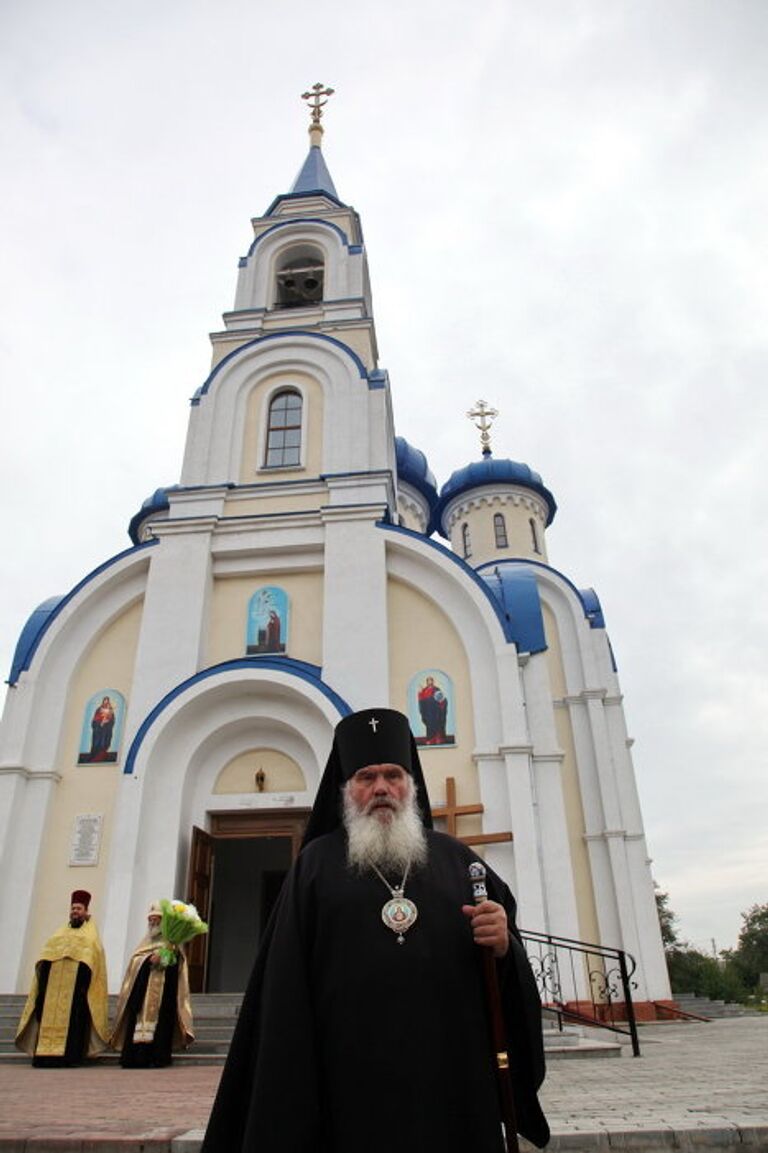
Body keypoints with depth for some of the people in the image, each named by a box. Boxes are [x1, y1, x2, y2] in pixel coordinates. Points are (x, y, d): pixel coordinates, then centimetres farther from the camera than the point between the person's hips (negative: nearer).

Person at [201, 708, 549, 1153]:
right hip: (350, 1080, -1)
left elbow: (507, 959, 10)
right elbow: (288, 989, 1)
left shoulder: (455, 859, 8)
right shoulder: (316, 864, 4)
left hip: (451, 1077, 2)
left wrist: (504, 947, -13)